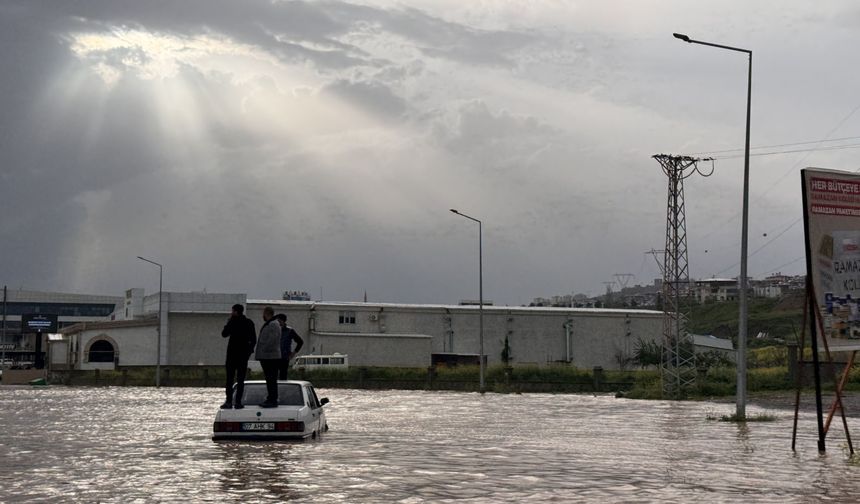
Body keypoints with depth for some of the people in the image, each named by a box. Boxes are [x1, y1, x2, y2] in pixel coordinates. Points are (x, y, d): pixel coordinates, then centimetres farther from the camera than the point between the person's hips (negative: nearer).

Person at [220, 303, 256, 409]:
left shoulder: (233, 322, -8)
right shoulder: (249, 323, 4)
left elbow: (224, 334, 2)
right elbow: (254, 339, 6)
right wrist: (250, 350, 16)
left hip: (232, 353, -3)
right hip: (244, 353, 3)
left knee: (229, 379, 2)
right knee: (240, 379, 4)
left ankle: (229, 402, -3)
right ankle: (238, 402, -2)